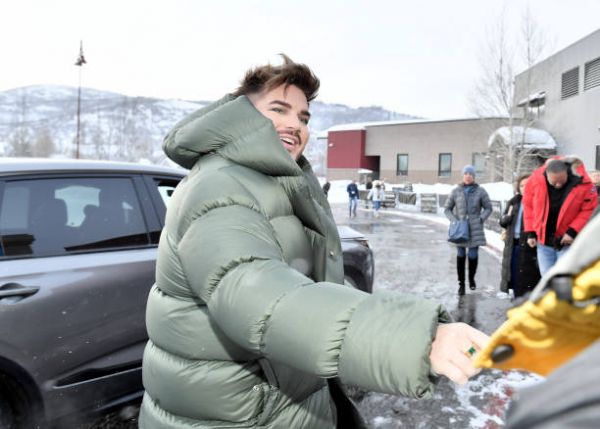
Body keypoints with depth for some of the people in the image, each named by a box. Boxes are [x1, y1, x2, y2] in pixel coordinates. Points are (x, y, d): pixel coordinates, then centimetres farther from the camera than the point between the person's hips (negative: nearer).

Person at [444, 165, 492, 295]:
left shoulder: (480, 191, 0)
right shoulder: (456, 191, 2)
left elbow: (488, 208, 8)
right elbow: (447, 209, 8)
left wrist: (481, 219, -6)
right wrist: (454, 221, -6)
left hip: (474, 229, 0)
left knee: (473, 255, 0)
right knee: (461, 255, 2)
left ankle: (471, 279, 27)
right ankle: (461, 283, 14)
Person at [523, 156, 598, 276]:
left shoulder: (583, 182, -17)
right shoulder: (536, 179, -12)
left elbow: (590, 209, -8)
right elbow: (528, 205, 0)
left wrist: (573, 231, -18)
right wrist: (531, 232, -2)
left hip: (567, 241, -2)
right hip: (543, 240, 2)